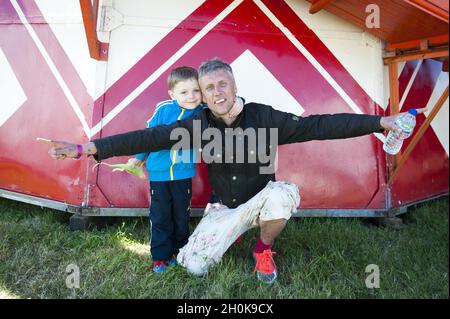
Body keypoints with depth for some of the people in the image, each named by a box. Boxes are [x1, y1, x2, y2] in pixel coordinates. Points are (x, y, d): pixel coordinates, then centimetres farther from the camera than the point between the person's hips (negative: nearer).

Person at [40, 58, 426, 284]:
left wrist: (379, 122, -21)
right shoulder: (198, 124, -17)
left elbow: (319, 125, -21)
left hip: (260, 199, -1)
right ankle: (234, 230, 26)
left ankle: (263, 248, -2)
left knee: (281, 193, -36)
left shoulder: (263, 117, -21)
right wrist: (88, 148, -25)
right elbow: (150, 137, -21)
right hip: (224, 206, 2)